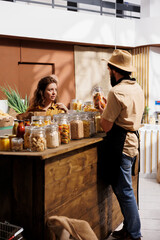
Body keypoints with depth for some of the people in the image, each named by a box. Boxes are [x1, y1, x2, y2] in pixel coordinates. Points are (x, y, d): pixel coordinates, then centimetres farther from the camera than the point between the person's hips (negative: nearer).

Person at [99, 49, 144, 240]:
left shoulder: (117, 92, -18)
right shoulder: (137, 88, 11)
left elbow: (106, 126, -17)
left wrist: (102, 111, 1)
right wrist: (108, 110, 14)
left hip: (120, 146, -9)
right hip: (132, 141, 10)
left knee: (124, 192, 2)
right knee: (124, 190, 18)